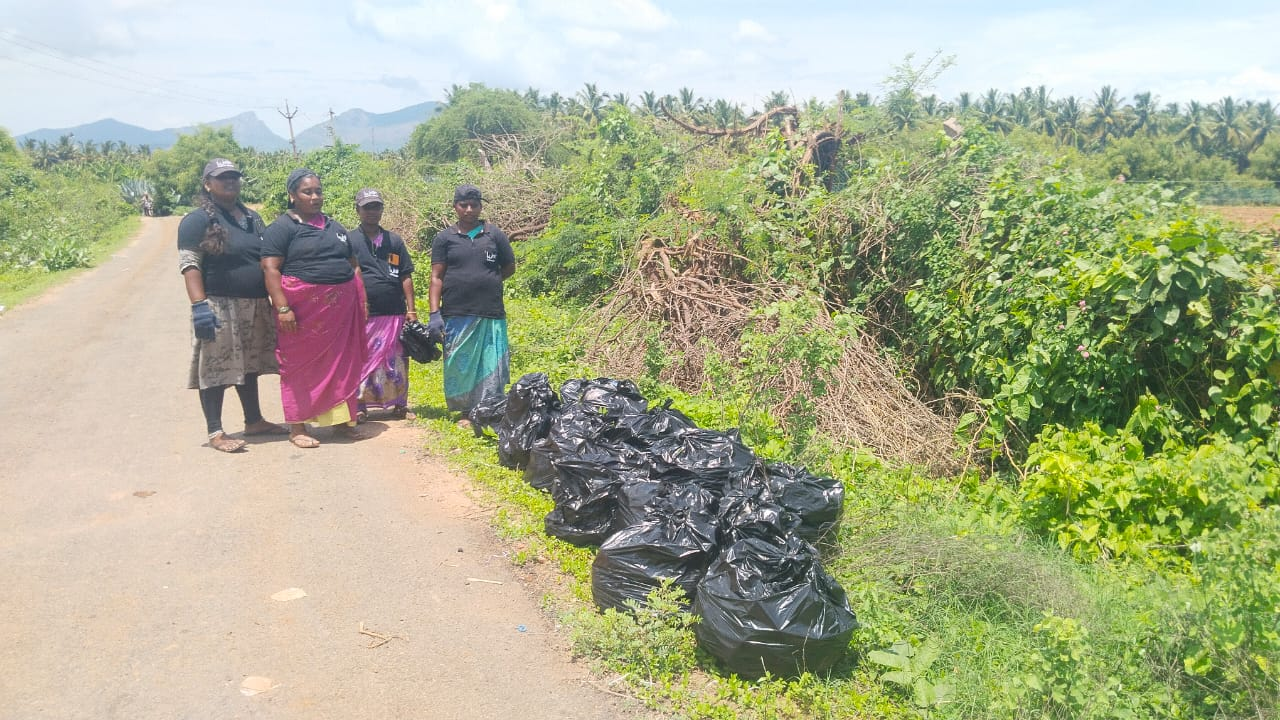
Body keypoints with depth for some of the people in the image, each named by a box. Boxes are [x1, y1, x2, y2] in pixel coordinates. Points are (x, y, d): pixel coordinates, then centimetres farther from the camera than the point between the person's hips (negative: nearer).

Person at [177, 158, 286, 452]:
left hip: (255, 306, 7)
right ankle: (215, 433, 1)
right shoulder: (198, 220, -5)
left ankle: (254, 421, 26)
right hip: (219, 307, -7)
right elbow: (189, 265, -12)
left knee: (249, 365, 16)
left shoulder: (253, 218, 16)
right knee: (216, 369, -3)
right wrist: (199, 305, -22)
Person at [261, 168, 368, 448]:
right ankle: (297, 427, 8)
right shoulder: (282, 227, -2)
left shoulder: (335, 227, 17)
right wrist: (282, 308, -19)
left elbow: (353, 266, 21)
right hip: (304, 309, -6)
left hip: (341, 308, 6)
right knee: (302, 365, 1)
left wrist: (362, 301, 12)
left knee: (342, 364, 8)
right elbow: (271, 269, -11)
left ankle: (340, 419, 20)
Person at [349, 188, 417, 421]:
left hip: (395, 313, 3)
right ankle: (360, 406, 10)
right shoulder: (350, 241, 3)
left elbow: (406, 277, 12)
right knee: (362, 360, 2)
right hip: (363, 315, -3)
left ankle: (399, 404, 16)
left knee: (397, 361, 7)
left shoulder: (394, 241, 12)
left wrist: (411, 310, 6)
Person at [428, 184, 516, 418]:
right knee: (460, 365, 3)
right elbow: (436, 277, 3)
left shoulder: (495, 235, 8)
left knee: (490, 366, 0)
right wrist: (434, 313, -5)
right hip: (456, 316, 0)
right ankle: (466, 412, 14)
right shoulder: (445, 238, 7)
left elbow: (509, 267, 18)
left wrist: (487, 282, 7)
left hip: (491, 314, 0)